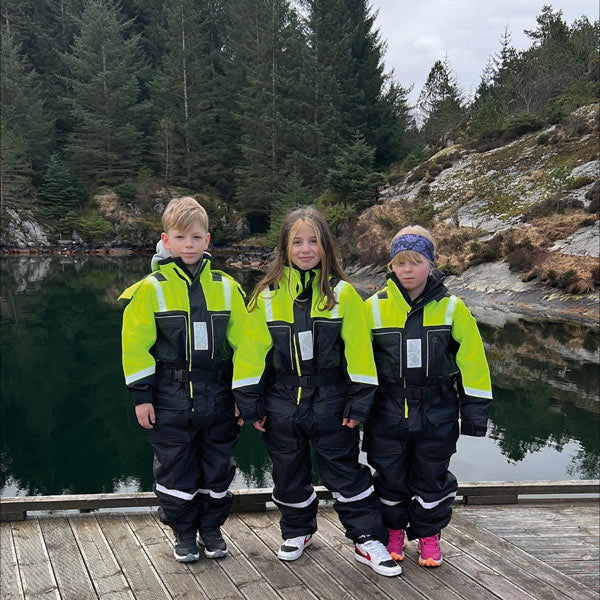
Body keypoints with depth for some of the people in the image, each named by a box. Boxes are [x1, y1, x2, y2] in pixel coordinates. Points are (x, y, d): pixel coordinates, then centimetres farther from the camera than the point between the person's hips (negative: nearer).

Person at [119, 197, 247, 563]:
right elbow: (136, 347, -5)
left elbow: (242, 342, 5)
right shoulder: (151, 289, -6)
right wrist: (141, 396, -7)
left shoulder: (226, 287, 1)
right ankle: (184, 533, 29)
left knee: (217, 468, 13)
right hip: (171, 399, -2)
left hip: (218, 396, 2)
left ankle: (212, 528, 33)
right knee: (175, 470, 10)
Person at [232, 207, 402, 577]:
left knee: (345, 473, 5)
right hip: (282, 403, 3)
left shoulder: (342, 293, -6)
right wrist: (251, 405, -1)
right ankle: (298, 531, 39)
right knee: (289, 475, 17)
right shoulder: (267, 295, -2)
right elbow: (252, 353, 0)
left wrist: (358, 404, -9)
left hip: (330, 401, -2)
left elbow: (358, 352, -7)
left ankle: (369, 540, 20)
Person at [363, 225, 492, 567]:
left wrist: (475, 410, -2)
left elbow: (472, 360, -2)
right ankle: (393, 531, 36)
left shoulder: (451, 308, -6)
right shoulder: (374, 307, -6)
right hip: (387, 411, 1)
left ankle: (429, 535, 34)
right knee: (390, 477, 14)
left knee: (432, 478, 13)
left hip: (436, 413, 0)